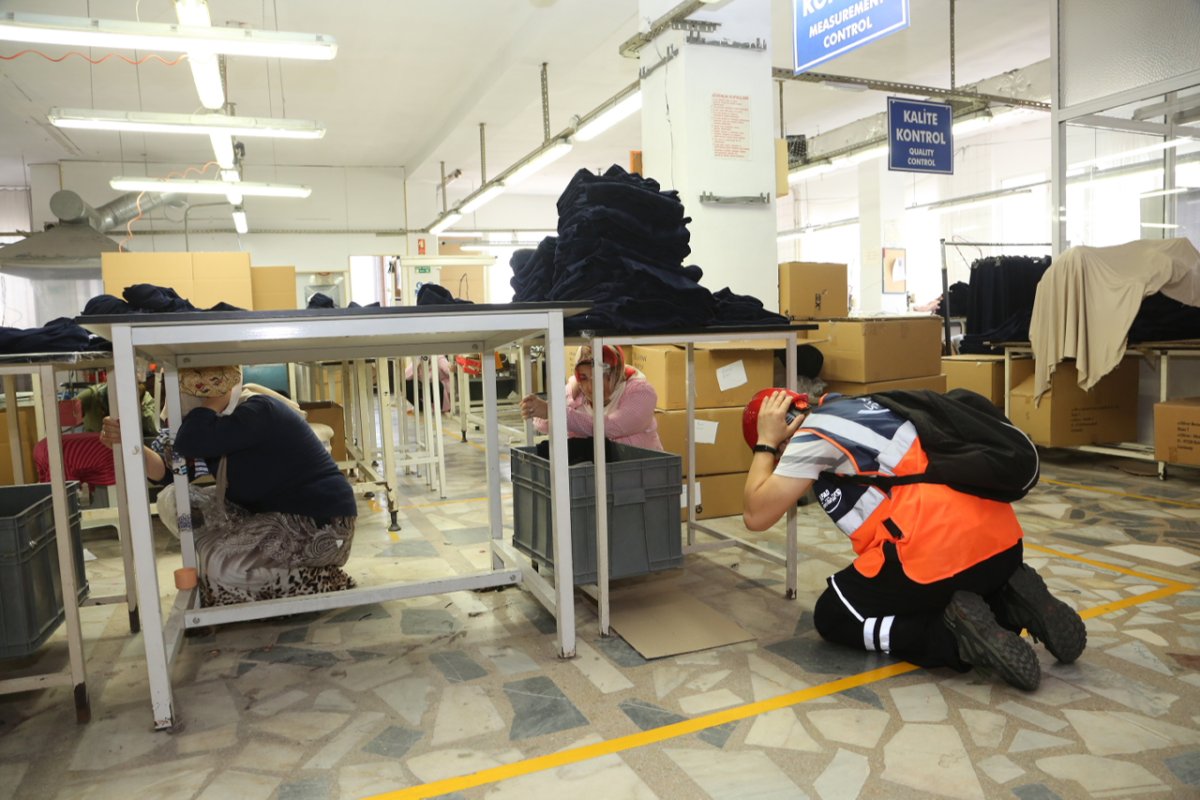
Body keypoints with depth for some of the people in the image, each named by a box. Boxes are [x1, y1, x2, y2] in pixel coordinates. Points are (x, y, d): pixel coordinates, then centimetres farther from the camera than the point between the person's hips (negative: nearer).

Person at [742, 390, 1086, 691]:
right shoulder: (857, 406, 24)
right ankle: (1011, 604, 10)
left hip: (941, 548, -8)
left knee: (832, 618, 12)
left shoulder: (814, 429, 1)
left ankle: (959, 636, -6)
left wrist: (765, 443, 10)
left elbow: (756, 515, 0)